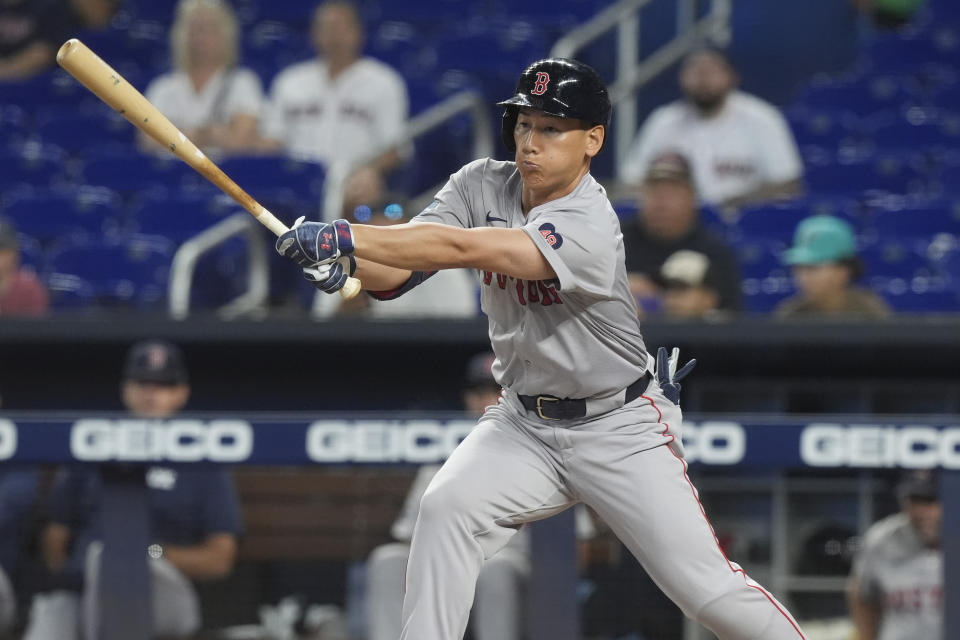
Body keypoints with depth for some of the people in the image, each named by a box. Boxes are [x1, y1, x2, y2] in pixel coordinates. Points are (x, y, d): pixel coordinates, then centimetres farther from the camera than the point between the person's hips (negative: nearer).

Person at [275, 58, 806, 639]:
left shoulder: (589, 225, -26)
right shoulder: (482, 186, -5)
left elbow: (462, 250, -37)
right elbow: (395, 271, -14)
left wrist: (346, 237, -43)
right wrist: (346, 264, -37)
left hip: (619, 428, -5)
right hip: (524, 424, 5)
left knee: (706, 588, -11)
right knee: (446, 510, -22)